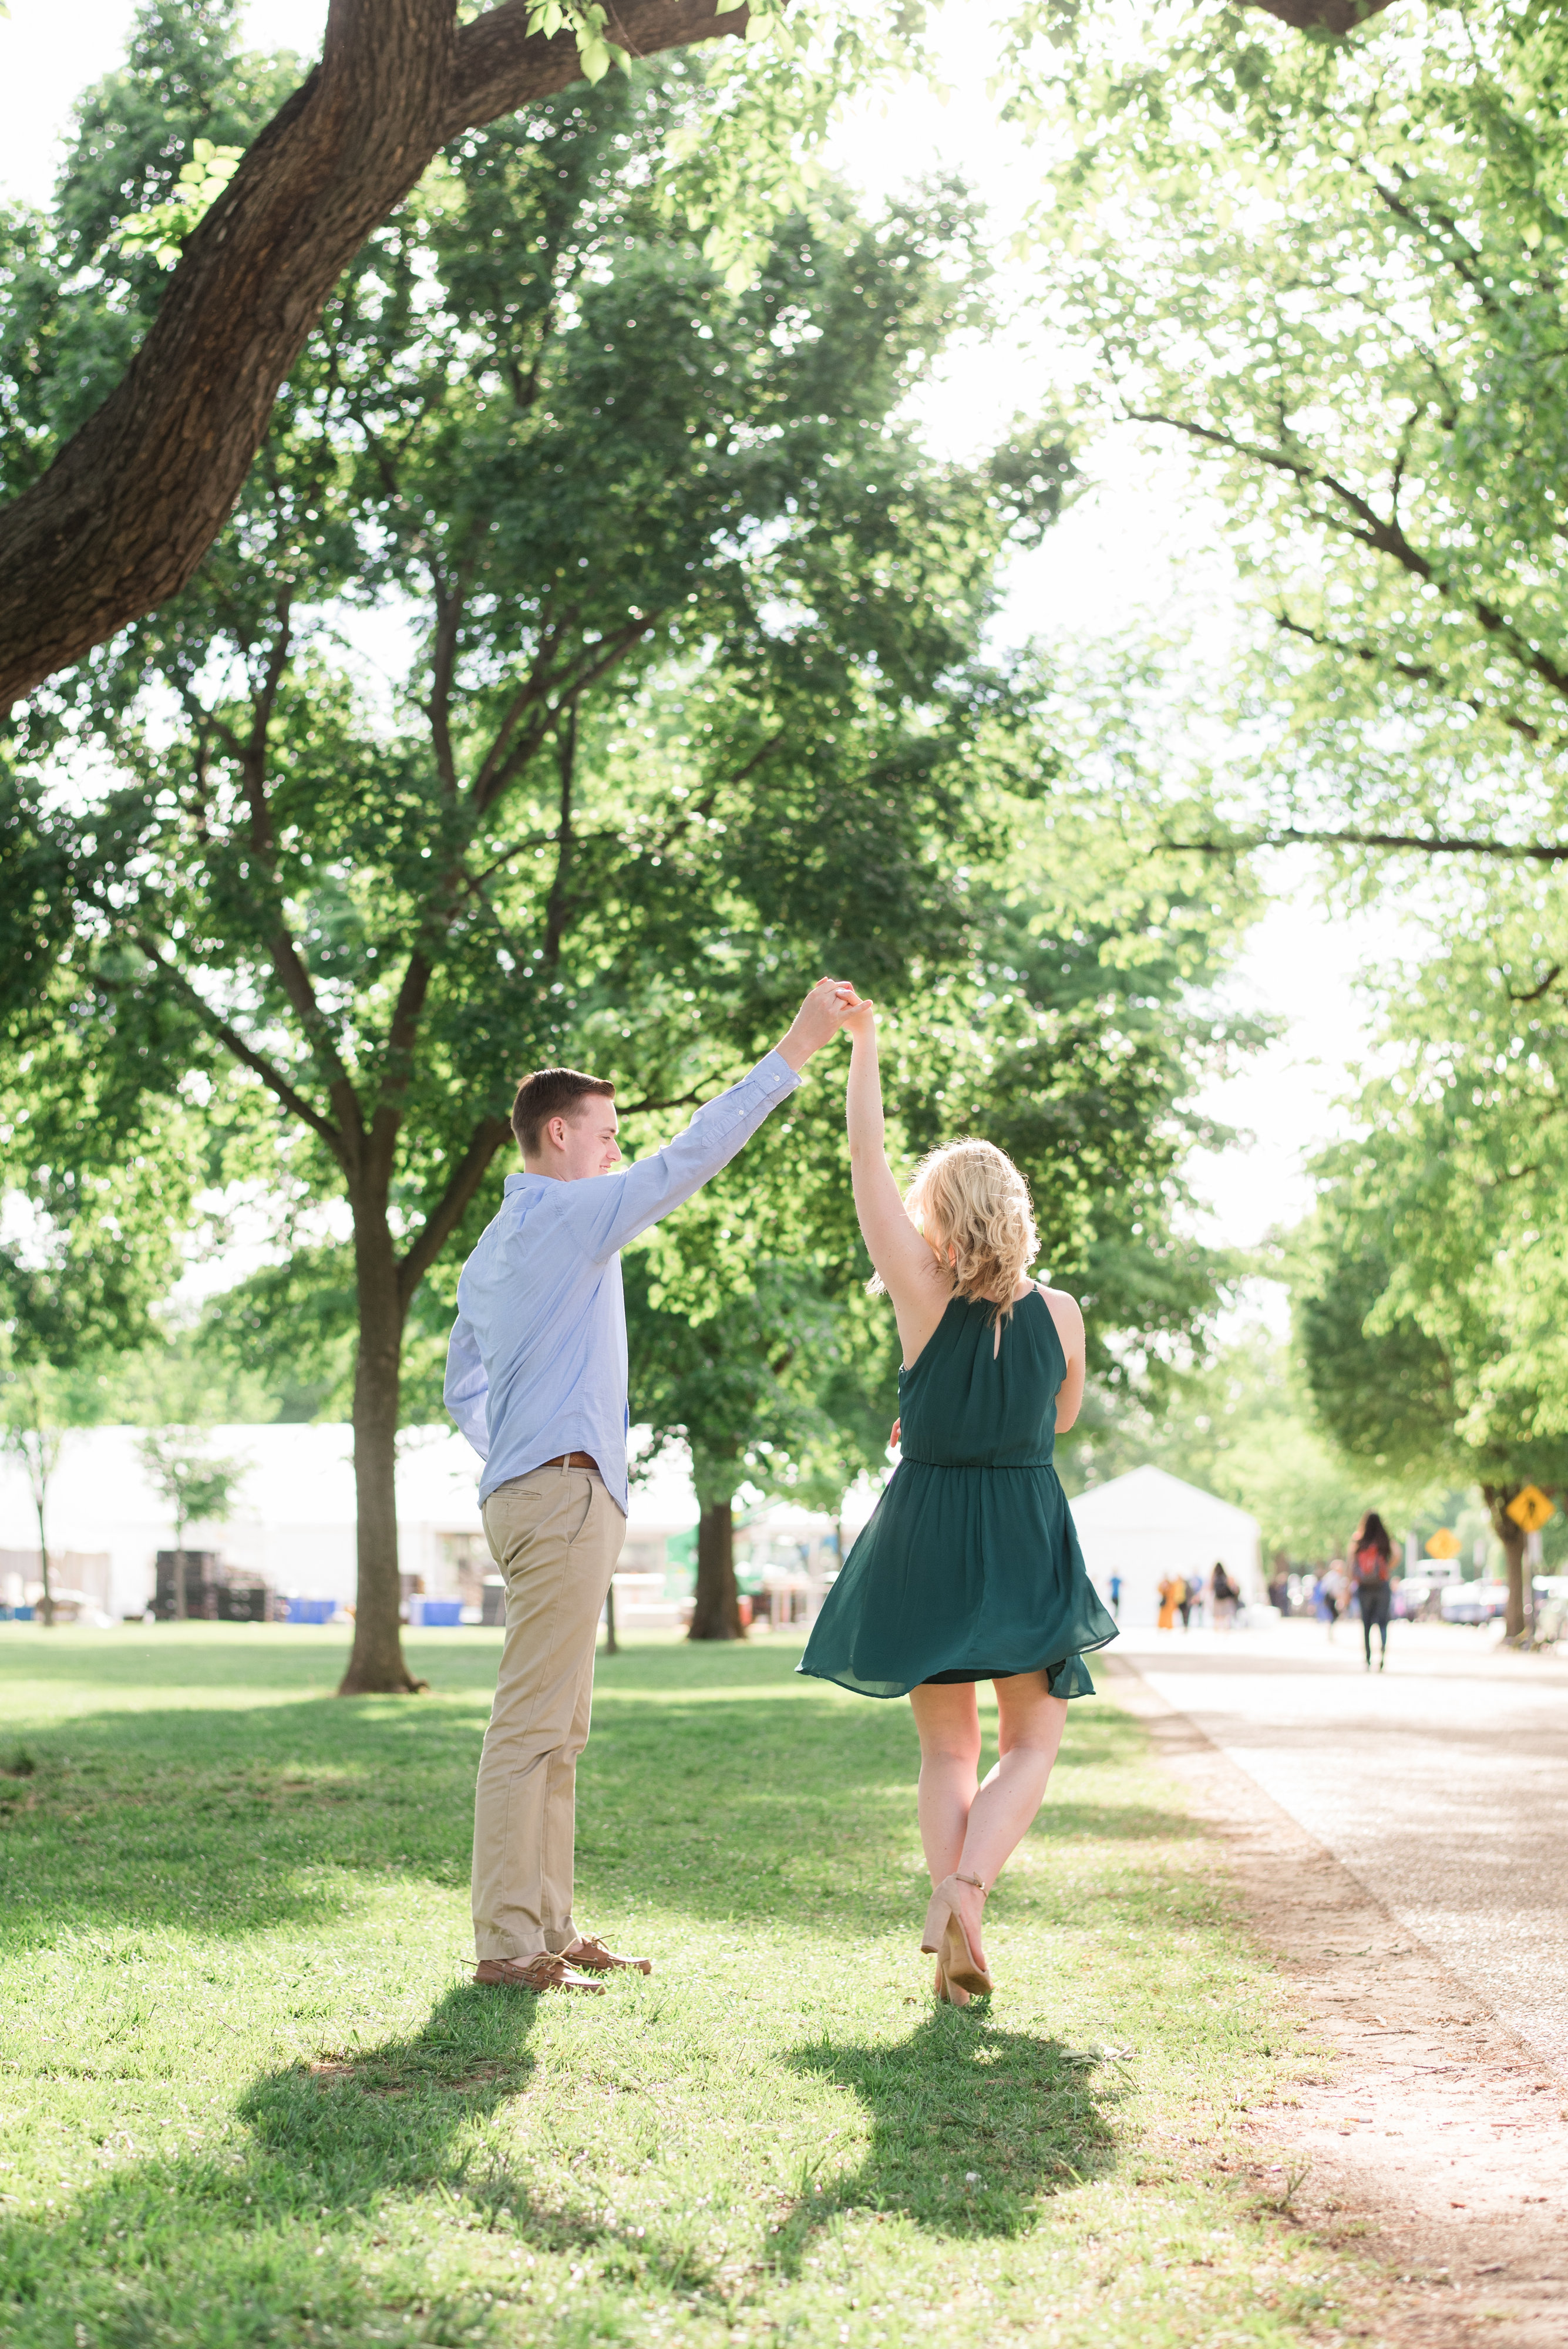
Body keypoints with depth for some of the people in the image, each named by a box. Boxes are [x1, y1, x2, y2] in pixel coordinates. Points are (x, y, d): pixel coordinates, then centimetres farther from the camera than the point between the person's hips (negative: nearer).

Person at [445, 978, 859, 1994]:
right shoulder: (568, 1213, -7)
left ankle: (547, 1928, 16)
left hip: (529, 1493, 10)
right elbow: (690, 1159, -14)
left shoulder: (491, 1254, 22)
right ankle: (509, 1944, -10)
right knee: (532, 1726, -10)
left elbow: (463, 1390, 27)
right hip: (563, 1492, -10)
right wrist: (792, 1054, -13)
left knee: (557, 1728, 12)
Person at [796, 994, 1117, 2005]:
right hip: (1029, 1540, 0)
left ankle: (949, 1909, 0)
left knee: (948, 1751, 11)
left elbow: (869, 1163, -9)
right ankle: (967, 1888, -12)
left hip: (926, 1541, 0)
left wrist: (864, 1045, -4)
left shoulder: (926, 1298, -10)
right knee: (1032, 1745, 11)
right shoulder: (1059, 1313, -5)